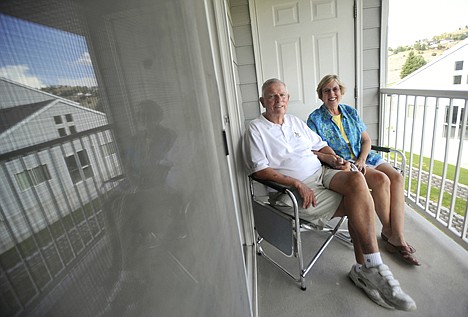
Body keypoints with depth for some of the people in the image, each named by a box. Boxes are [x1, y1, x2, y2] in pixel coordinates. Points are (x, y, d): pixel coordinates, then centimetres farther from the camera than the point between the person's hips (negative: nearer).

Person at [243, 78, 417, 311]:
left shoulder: (295, 121, 19)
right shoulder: (256, 129, -2)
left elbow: (320, 145, 23)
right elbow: (260, 169, -12)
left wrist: (333, 158, 1)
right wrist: (297, 184, -20)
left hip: (322, 172, 6)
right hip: (297, 188, -6)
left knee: (356, 180, -23)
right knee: (359, 205, -20)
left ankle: (364, 268, -11)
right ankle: (373, 268, -1)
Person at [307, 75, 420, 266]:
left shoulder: (351, 112, 12)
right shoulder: (315, 119, -4)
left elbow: (366, 140, 12)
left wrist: (362, 159, -8)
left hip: (362, 157, 6)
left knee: (397, 177, -19)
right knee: (381, 180, -25)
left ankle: (398, 238, -17)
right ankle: (388, 232, -5)